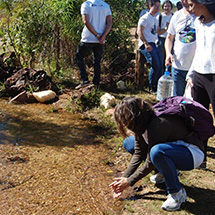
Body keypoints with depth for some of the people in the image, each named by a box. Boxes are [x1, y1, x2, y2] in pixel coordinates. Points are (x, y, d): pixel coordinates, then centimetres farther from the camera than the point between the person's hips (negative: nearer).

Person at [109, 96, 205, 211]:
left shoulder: (157, 125, -31)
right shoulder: (142, 124, -5)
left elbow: (150, 163, -24)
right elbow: (138, 154, 0)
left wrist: (129, 181, -14)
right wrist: (124, 178, -5)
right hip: (174, 148, 9)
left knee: (156, 151, -40)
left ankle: (177, 193, -18)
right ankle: (166, 172, 10)